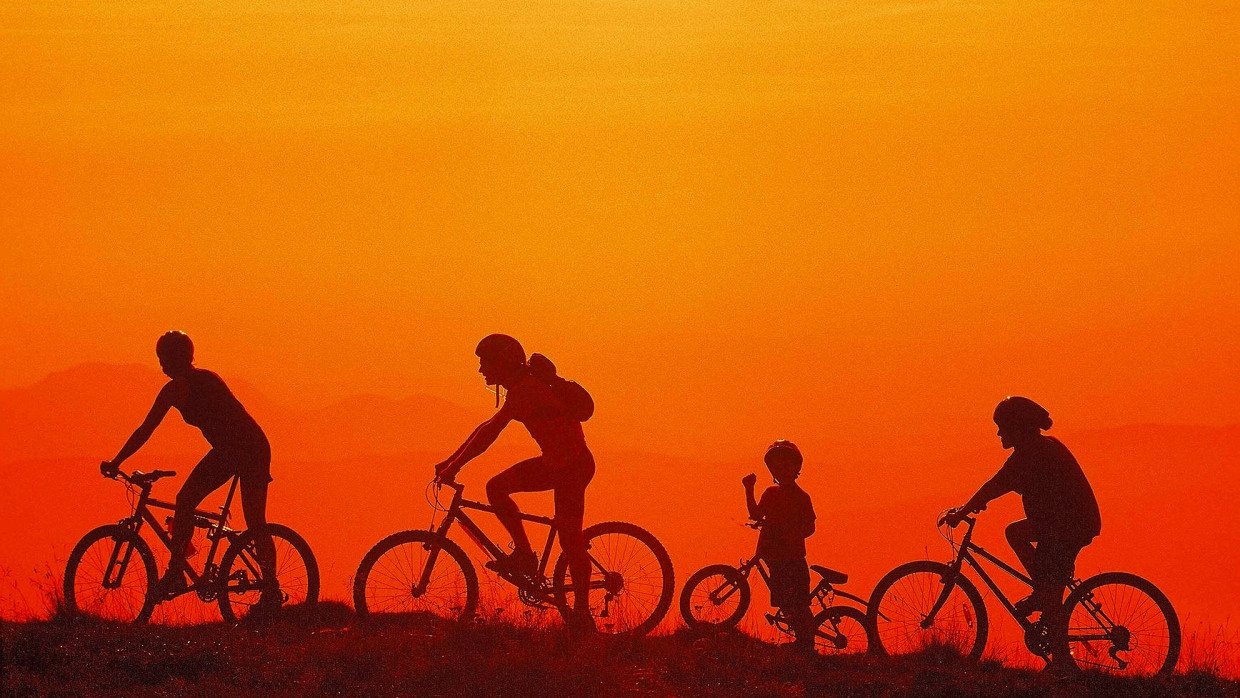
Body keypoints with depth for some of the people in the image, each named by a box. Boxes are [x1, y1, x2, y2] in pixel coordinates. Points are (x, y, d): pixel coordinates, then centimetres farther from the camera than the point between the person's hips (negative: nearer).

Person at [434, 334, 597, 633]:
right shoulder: (522, 388, 10)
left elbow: (489, 432, -26)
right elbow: (487, 429, 16)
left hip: (572, 465, -10)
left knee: (569, 538, -7)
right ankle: (523, 554, 6)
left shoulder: (527, 390, -21)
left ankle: (581, 614, 0)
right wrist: (452, 461, 14)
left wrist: (454, 466, -25)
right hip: (554, 463, 10)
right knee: (496, 488, 1)